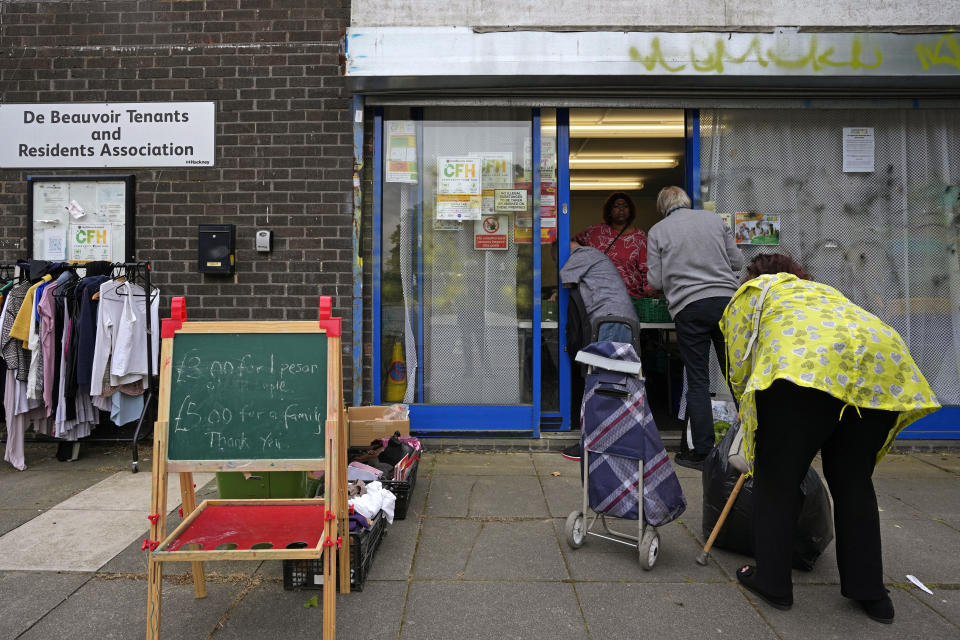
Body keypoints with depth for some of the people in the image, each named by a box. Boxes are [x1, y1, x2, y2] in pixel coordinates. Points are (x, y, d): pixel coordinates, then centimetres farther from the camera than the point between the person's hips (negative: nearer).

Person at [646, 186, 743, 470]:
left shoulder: (658, 231, 4)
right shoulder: (713, 218, 11)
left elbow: (655, 281, 1)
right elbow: (737, 262, 12)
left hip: (688, 307, -2)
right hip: (726, 300, 3)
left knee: (698, 382, 3)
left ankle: (701, 452, 5)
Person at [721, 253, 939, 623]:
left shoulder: (754, 290, 24)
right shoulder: (822, 290, 40)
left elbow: (740, 366, 14)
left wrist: (751, 414, 30)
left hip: (806, 365, -6)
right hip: (882, 364, 6)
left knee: (777, 478, 8)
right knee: (853, 481, 19)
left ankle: (771, 581, 17)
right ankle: (869, 591, 28)